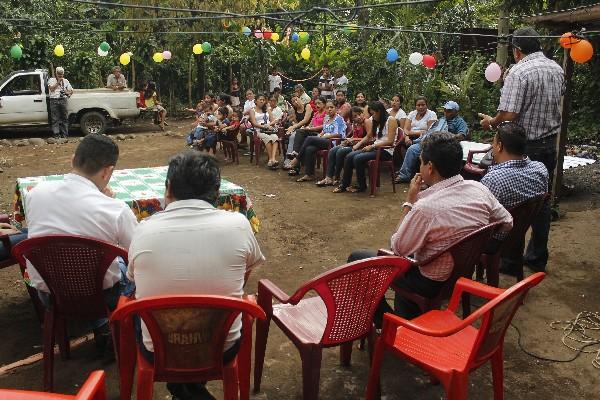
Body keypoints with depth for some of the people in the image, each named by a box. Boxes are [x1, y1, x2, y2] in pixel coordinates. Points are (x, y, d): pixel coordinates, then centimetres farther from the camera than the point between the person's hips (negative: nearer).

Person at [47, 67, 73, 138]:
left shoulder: (65, 81, 22)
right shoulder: (51, 80, 13)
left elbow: (71, 91, 19)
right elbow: (51, 88, -4)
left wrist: (67, 92, -1)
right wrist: (58, 82, -5)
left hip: (63, 100, 3)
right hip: (54, 101, -3)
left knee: (65, 118, 0)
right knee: (55, 118, -6)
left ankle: (64, 134, 4)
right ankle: (56, 134, -5)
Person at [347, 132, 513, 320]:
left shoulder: (425, 207, -32)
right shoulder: (479, 189, -12)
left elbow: (398, 248, -16)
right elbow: (507, 223, 5)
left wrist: (410, 200, -14)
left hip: (433, 285, -7)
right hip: (467, 273, 8)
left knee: (357, 258, 5)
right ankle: (408, 321, 42)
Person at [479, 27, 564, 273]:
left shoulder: (519, 72, -16)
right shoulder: (557, 69, 8)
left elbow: (508, 115, -22)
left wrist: (490, 122, -3)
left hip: (525, 146, -7)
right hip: (550, 143, 7)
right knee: (542, 201, 13)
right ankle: (537, 257, 23)